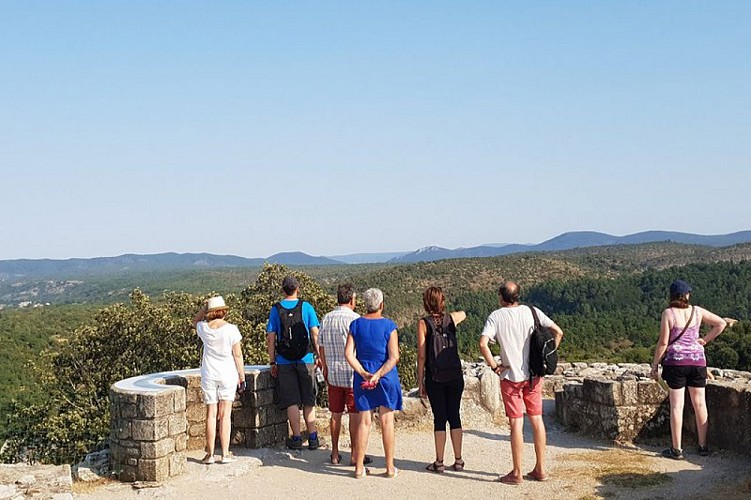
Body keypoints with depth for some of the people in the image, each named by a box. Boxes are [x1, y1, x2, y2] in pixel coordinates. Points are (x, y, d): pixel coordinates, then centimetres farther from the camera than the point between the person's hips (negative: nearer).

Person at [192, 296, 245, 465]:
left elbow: (195, 321, 23)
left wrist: (204, 307, 9)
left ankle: (210, 454, 10)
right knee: (225, 415, 3)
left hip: (208, 375, 2)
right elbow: (237, 355, -5)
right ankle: (225, 454, 4)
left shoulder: (203, 328, -3)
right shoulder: (231, 329, -9)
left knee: (211, 415, 7)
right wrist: (242, 376, 4)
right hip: (228, 374, -2)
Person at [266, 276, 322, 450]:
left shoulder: (275, 309, 1)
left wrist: (272, 363, 5)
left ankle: (297, 438, 8)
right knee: (308, 401, 9)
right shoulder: (306, 307, -1)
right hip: (305, 360, 0)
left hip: (284, 362, 0)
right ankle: (313, 438, 9)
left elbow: (270, 339, 0)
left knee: (292, 402, 6)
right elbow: (315, 335, -4)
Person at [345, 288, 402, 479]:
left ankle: (359, 467, 13)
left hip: (362, 379, 2)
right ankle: (390, 467, 12)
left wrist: (364, 373, -9)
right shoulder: (389, 326, -7)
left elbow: (348, 354, -5)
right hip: (386, 378, -2)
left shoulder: (356, 324, 1)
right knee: (387, 422, 6)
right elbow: (394, 357, -14)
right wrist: (378, 375, -15)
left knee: (364, 422, 9)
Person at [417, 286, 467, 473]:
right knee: (454, 416, 10)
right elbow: (463, 313, 30)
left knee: (439, 418, 3)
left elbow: (421, 356, -7)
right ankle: (458, 460, 14)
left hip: (435, 378, -3)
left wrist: (420, 382, 0)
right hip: (455, 375, 3)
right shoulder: (452, 319, 3)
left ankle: (439, 462, 8)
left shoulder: (423, 323, -6)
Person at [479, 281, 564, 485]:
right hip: (534, 375, 3)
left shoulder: (496, 316, -8)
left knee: (516, 423, 1)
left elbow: (483, 344, -21)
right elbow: (558, 332, -1)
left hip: (511, 377, -3)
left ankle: (517, 473, 8)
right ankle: (540, 469, 19)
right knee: (537, 420, 12)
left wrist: (494, 366, -10)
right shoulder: (532, 312, 1)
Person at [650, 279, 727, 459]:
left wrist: (655, 364, -1)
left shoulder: (668, 313, -8)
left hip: (675, 361, -3)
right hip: (697, 360, 3)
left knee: (677, 405, 1)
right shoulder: (697, 311, 3)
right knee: (699, 403, 12)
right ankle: (703, 446, 21)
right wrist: (705, 340, 14)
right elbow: (721, 323, 11)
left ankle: (676, 449, 5)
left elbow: (663, 342, -10)